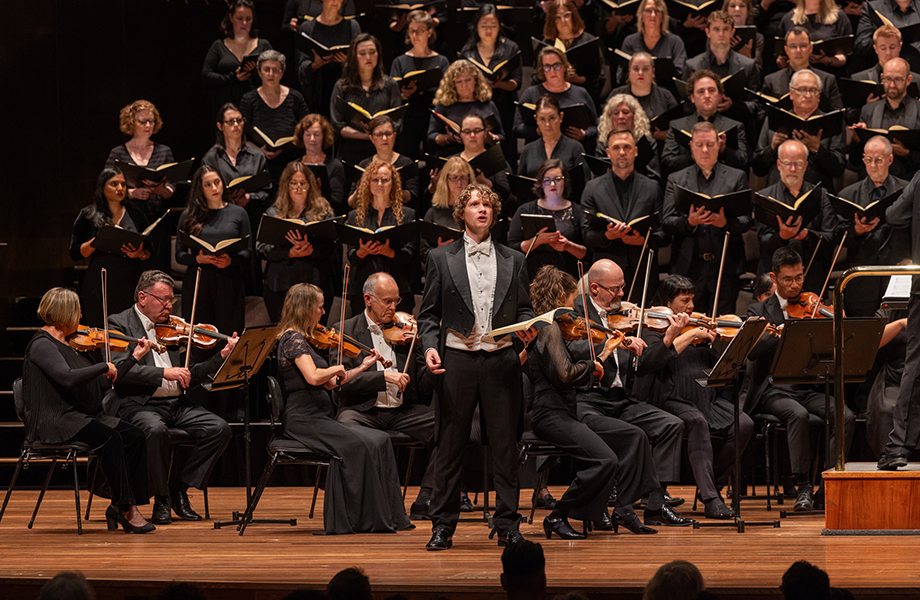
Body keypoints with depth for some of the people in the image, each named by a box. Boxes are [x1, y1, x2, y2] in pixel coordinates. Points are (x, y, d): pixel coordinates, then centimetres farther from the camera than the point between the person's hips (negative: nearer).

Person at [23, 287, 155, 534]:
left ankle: (119, 505, -14)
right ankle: (125, 507, -25)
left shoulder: (70, 344, 18)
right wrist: (104, 366, -16)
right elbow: (68, 378, -26)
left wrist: (134, 357, 20)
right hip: (54, 422, -9)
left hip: (83, 417, 9)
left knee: (134, 435, -13)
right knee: (109, 437, -31)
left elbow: (103, 383, 20)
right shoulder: (42, 345, -9)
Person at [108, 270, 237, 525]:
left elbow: (189, 377, 16)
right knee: (156, 430, -37)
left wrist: (222, 356, 3)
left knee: (219, 428, -17)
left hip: (177, 404, 6)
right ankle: (161, 499, -16)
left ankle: (179, 488, -3)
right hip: (139, 405, -6)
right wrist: (164, 373, -24)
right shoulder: (119, 324, 1)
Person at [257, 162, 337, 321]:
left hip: (316, 283, -1)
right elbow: (261, 248, 2)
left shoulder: (323, 211, 9)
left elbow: (330, 248, -2)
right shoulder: (273, 213, 13)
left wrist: (311, 250, -22)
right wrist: (289, 253, -13)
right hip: (280, 286, 1)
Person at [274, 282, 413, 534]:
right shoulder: (293, 339, -10)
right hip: (303, 420, -9)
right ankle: (362, 519, -18)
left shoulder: (302, 339, 19)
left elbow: (329, 383, 22)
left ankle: (387, 515, -9)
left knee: (379, 440, -4)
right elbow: (313, 377, -26)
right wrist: (336, 369, -7)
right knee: (357, 444, -25)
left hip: (319, 417, 9)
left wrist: (363, 366, 22)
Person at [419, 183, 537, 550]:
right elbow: (429, 314, 6)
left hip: (501, 359, 1)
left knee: (505, 444, 1)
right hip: (457, 359, -1)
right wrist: (430, 346, -11)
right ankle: (443, 525, 9)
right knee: (450, 445, 2)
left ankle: (507, 524, 8)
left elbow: (523, 309, 15)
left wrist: (526, 328, -7)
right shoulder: (442, 259, 8)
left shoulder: (513, 261, 13)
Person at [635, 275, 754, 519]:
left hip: (708, 397, 6)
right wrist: (689, 335, -13)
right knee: (697, 422, -37)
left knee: (743, 424, -20)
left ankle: (715, 486, -5)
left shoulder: (698, 328, 21)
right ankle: (710, 499, -39)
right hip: (673, 399, -6)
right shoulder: (654, 329, 4)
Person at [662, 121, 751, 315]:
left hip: (726, 266, 0)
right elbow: (666, 223, 4)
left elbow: (747, 219, 4)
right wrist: (688, 222, -17)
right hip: (689, 267, 1)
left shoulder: (737, 177, 11)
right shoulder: (676, 180, 13)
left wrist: (725, 223, -17)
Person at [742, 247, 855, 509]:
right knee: (798, 414, -34)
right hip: (775, 390, -3)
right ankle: (803, 487, -27)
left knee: (846, 416, -24)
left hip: (810, 389, 3)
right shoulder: (759, 311, 7)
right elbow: (752, 351, -12)